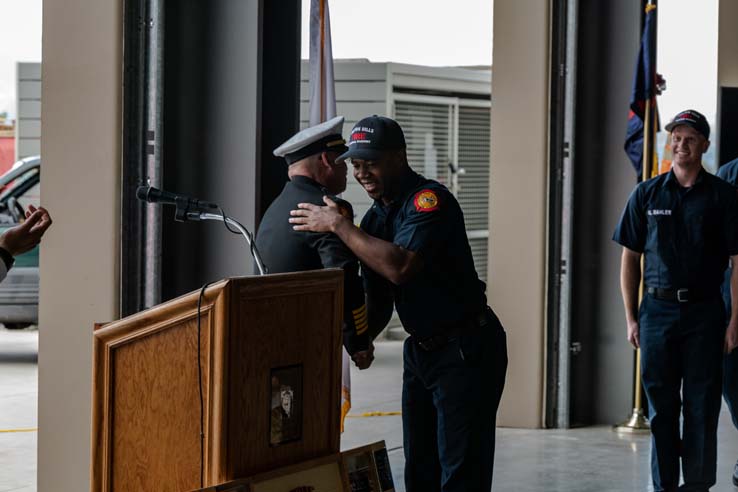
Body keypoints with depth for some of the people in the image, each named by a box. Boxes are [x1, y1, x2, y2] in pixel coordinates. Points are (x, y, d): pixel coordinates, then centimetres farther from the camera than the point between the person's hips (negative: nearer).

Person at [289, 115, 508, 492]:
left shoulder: (430, 199, -17)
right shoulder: (375, 217, 9)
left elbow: (400, 267, -32)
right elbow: (380, 302, 15)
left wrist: (338, 226, -24)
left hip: (466, 349, -9)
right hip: (421, 349, 9)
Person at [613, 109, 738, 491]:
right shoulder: (646, 195, 6)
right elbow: (630, 259, 9)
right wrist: (631, 318, 3)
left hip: (704, 313, -1)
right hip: (658, 310, 1)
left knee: (701, 406, 2)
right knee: (661, 406, 6)